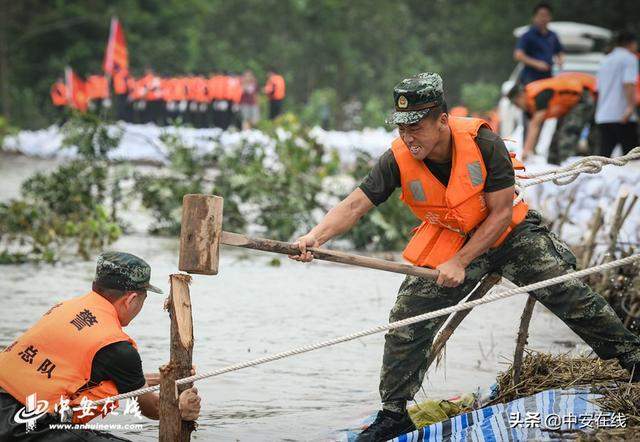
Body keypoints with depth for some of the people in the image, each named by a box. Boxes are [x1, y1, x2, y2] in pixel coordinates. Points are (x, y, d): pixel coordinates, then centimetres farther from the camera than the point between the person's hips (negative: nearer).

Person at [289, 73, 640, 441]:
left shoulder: (483, 143, -28)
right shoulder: (398, 160, -22)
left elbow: (501, 213, -22)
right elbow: (354, 206, -25)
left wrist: (460, 263, -26)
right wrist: (315, 237, -44)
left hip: (509, 233, -2)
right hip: (448, 242, 2)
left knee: (570, 294, -5)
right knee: (408, 319, -8)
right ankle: (394, 412, 5)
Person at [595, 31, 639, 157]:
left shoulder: (605, 60, 21)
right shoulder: (629, 58, -3)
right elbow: (628, 84, -18)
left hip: (602, 117, 7)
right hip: (622, 116, -7)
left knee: (604, 156, 1)